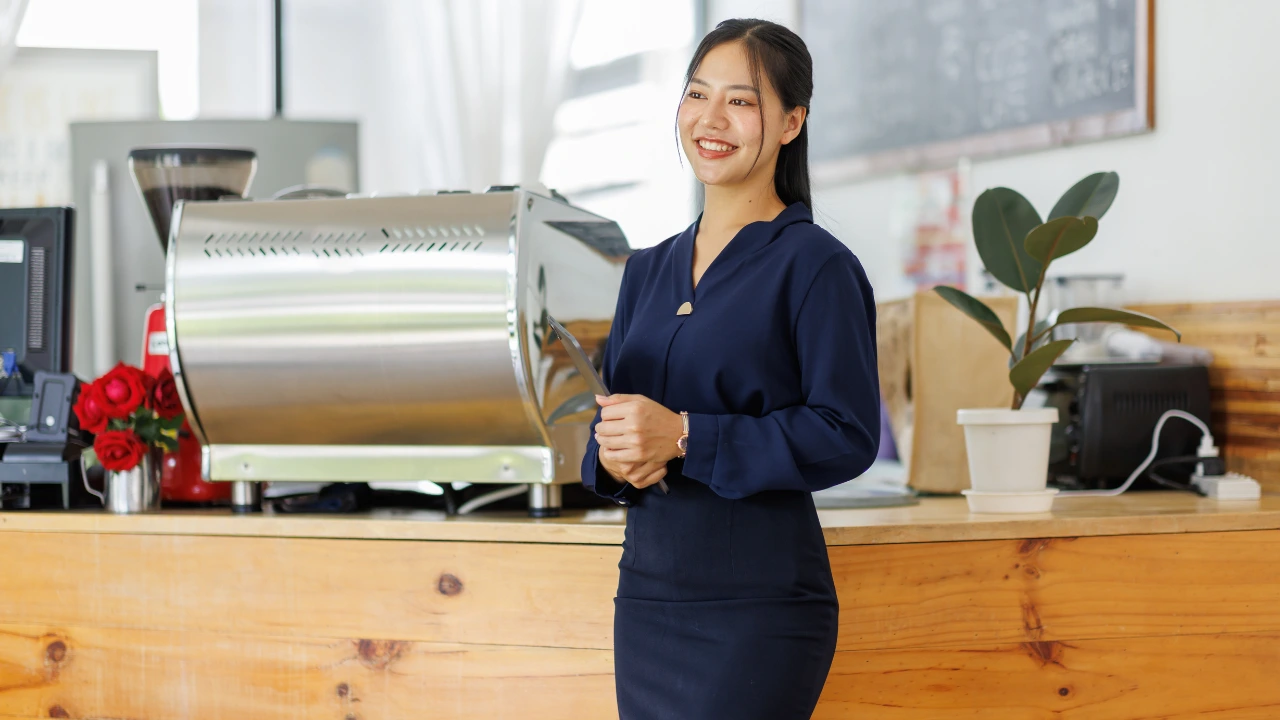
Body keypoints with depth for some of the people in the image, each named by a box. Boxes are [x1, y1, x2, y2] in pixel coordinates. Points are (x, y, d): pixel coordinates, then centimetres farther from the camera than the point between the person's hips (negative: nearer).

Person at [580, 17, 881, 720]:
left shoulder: (815, 265, -7)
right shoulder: (648, 270, 13)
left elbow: (846, 436, -15)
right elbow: (613, 413, 15)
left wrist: (684, 437, -19)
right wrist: (613, 455, -9)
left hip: (759, 603, -6)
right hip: (645, 590, 6)